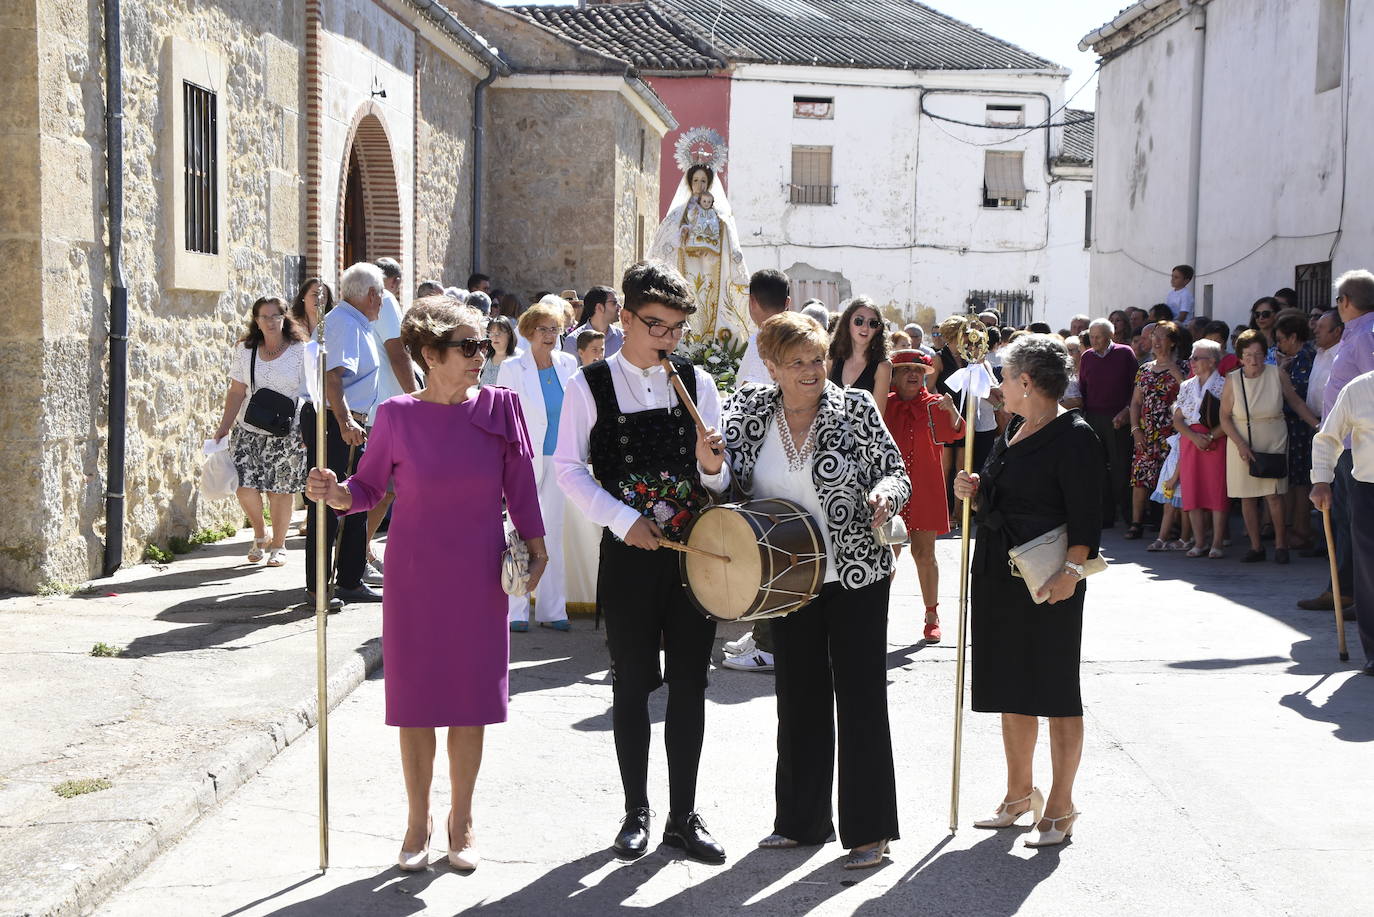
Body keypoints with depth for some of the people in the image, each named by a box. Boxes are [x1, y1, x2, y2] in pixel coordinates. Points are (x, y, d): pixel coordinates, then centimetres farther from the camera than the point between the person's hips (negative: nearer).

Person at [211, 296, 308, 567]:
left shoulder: (299, 351, -3)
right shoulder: (245, 350, 5)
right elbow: (236, 392, 7)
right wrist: (223, 428, 1)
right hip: (249, 430, 2)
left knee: (281, 489, 0)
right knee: (244, 485, -8)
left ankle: (278, 545, 18)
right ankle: (259, 534, 20)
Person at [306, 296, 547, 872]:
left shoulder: (499, 408, -2)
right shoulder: (397, 416, -6)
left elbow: (520, 484, 4)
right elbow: (369, 488, 1)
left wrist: (534, 544, 3)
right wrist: (336, 493, -19)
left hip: (479, 578, 1)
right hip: (414, 578, -1)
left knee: (470, 698, 7)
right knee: (416, 698, 7)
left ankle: (462, 820, 24)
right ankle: (418, 820, 24)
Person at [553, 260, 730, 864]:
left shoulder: (696, 381, 6)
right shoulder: (590, 385, -1)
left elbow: (719, 480, 8)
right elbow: (568, 469, -3)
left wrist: (712, 465, -16)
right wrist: (624, 521, -13)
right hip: (628, 552, -2)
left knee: (689, 683, 6)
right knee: (632, 683, 7)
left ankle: (684, 816, 17)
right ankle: (636, 813, 21)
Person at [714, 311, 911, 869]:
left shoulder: (856, 407, -7)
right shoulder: (749, 410, 0)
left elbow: (897, 473, -2)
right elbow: (729, 482, 9)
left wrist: (885, 493, -23)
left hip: (856, 575, -3)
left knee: (860, 697, 0)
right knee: (799, 697, 13)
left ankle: (869, 829, 9)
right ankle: (803, 820, 27)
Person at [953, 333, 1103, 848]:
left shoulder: (1074, 438, -13)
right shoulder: (1015, 431, 14)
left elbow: (1087, 516, -18)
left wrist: (1073, 569, -28)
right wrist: (975, 490, 5)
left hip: (1048, 583, -9)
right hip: (999, 574, 9)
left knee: (1055, 692, 1)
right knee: (1011, 688, 16)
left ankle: (1060, 807, 12)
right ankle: (1019, 795, 29)